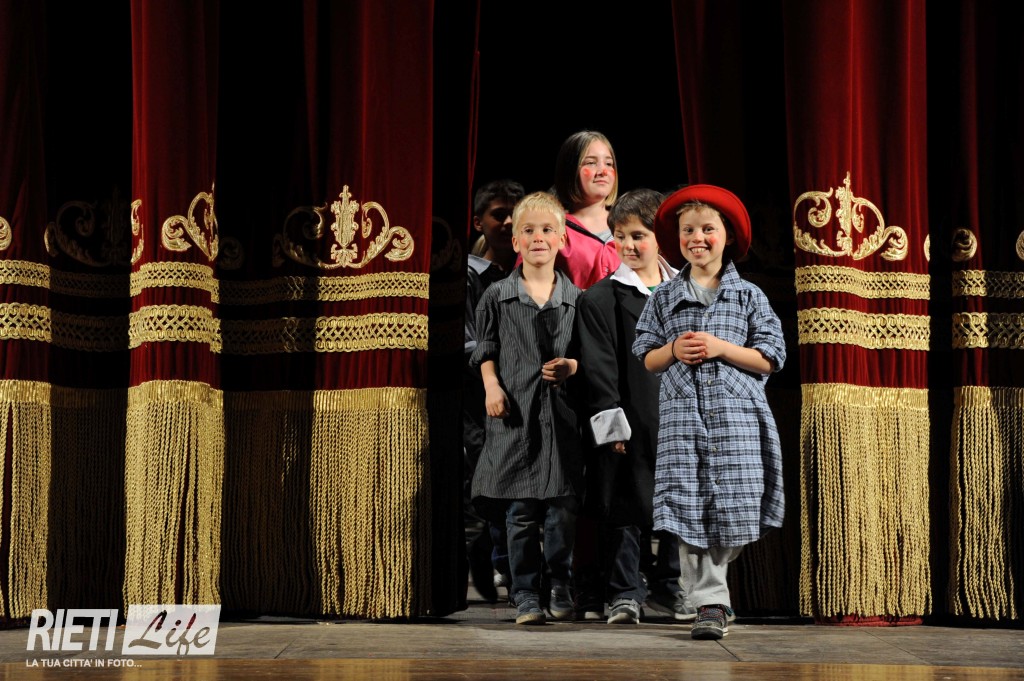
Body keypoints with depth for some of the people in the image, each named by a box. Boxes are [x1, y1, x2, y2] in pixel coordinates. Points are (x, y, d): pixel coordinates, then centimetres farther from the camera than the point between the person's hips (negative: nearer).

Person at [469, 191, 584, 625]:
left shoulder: (576, 299, 8)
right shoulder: (497, 297, 6)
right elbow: (487, 350, 9)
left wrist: (571, 367, -7)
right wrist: (491, 386, -6)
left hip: (562, 413, 1)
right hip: (516, 412, 0)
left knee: (563, 508, -2)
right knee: (520, 512, 1)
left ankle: (561, 589, 16)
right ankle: (525, 595, 9)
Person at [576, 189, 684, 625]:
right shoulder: (600, 299, -5)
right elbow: (599, 370, -8)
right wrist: (612, 426, -14)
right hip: (630, 427, -4)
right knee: (623, 512, 0)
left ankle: (680, 585, 25)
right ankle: (625, 594, 9)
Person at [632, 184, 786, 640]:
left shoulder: (749, 296, 6)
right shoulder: (664, 298, 11)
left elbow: (770, 359, 2)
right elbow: (646, 359, 13)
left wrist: (721, 348, -11)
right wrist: (672, 351, -8)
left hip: (737, 418, -1)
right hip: (682, 417, 1)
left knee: (732, 509, -3)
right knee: (689, 511, -6)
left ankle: (708, 580, 21)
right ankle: (710, 604, 1)